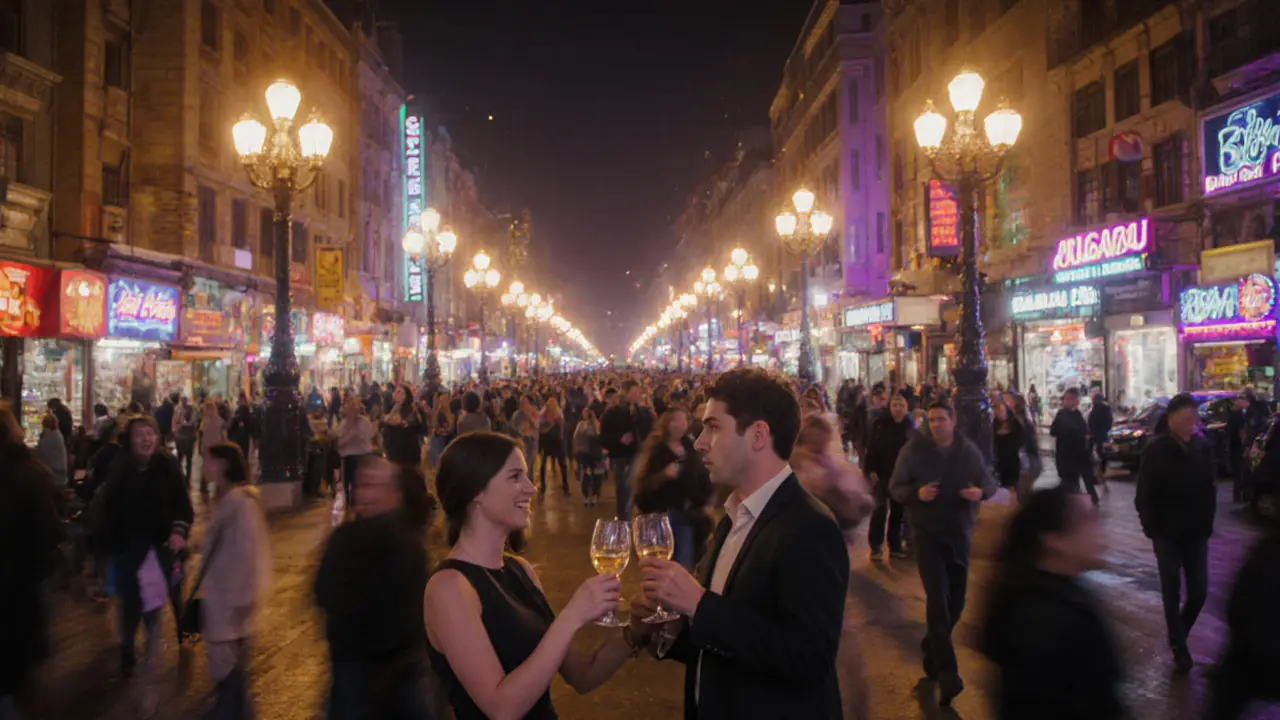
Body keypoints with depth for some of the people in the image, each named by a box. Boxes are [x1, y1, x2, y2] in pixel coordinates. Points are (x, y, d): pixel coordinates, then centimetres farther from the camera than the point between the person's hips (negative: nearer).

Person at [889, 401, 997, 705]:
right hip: (927, 533, -4)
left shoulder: (968, 449, 0)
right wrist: (917, 492, -26)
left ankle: (931, 649, 37)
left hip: (959, 533, 4)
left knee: (956, 601, 13)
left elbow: (989, 482, 6)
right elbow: (895, 487, -5)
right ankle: (947, 673, -13)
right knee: (938, 599, -13)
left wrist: (981, 491, -17)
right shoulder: (914, 448, -9)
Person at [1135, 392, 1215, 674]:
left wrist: (1207, 524, 1)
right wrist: (1153, 529, -9)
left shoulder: (1202, 447, -1)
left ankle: (1178, 636, 31)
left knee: (1199, 592, 6)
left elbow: (1209, 489, 7)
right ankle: (1179, 647, 20)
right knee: (1172, 594, 5)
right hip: (1168, 535, -3)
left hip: (1197, 534, 3)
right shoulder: (1155, 451, -11)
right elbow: (1143, 497, -7)